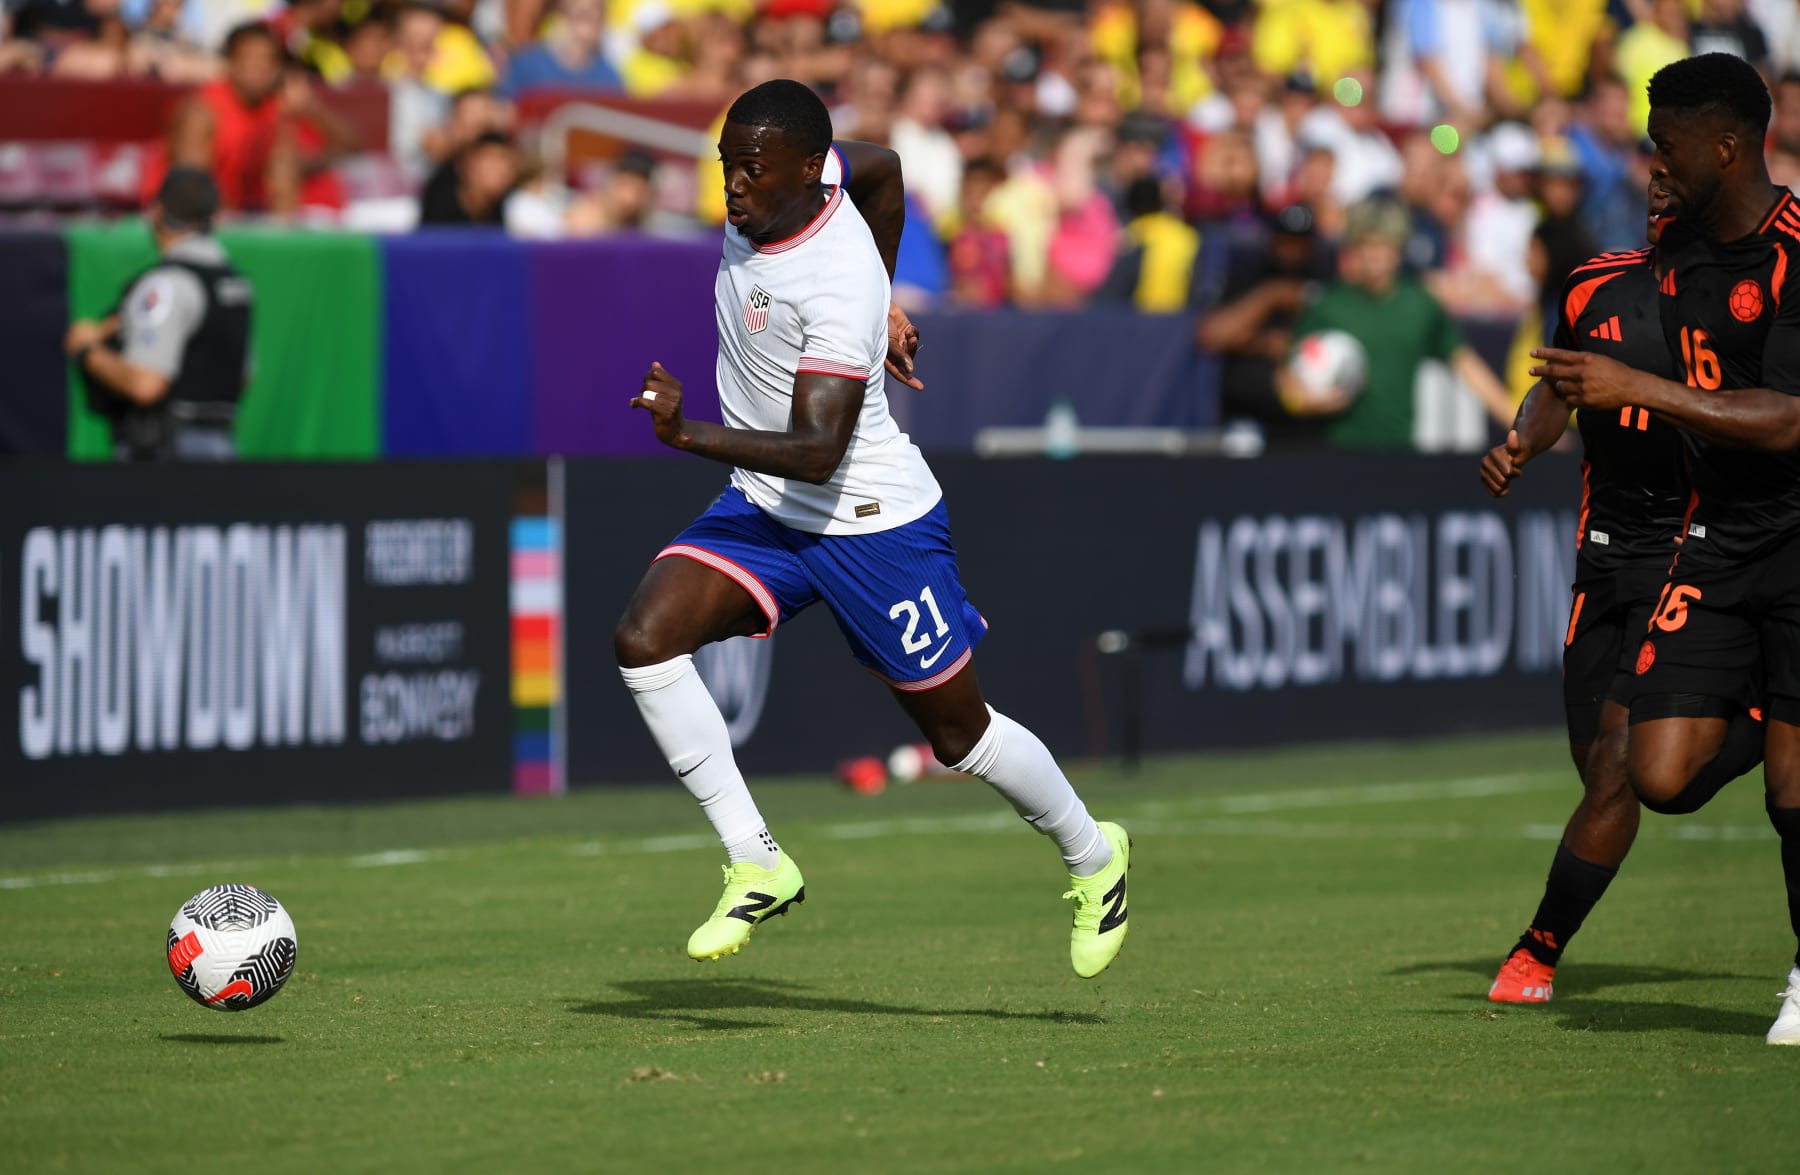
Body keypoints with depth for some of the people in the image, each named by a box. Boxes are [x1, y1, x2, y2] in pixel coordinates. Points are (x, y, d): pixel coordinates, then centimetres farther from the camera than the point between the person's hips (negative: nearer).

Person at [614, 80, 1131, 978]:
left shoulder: (838, 285, -30)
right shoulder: (763, 200, -6)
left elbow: (817, 453, -35)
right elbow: (883, 167, 15)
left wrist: (688, 435, -46)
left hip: (871, 523, -7)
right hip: (764, 507, 7)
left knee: (960, 732, 8)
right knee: (643, 638, -16)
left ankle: (1093, 857, 36)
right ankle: (757, 867, -9)